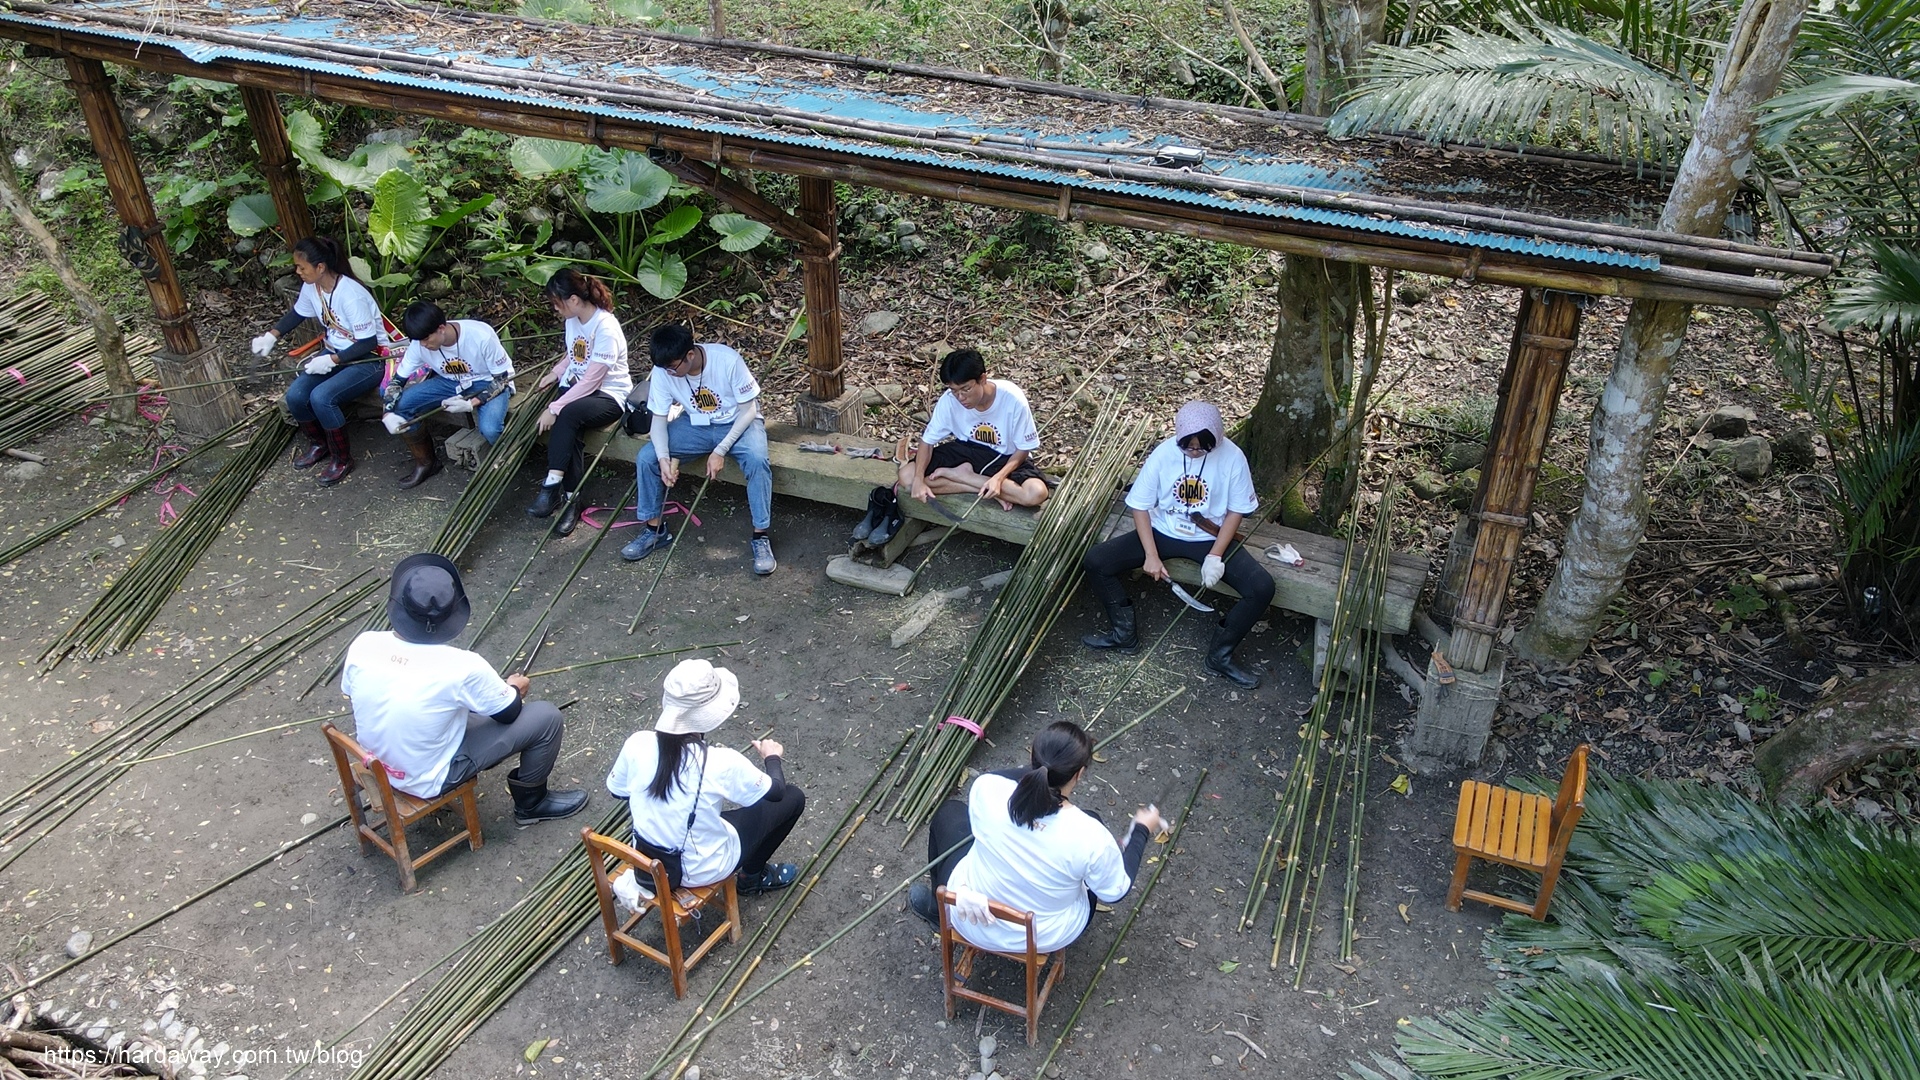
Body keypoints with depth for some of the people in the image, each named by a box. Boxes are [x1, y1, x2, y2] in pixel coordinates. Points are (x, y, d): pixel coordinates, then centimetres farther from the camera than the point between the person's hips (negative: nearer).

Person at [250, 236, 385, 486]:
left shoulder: (351, 296, -28)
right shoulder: (311, 287, -4)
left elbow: (368, 344, -24)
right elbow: (297, 313, 17)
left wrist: (331, 360, -26)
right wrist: (271, 335, 3)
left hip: (368, 360, -8)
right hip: (334, 353, 8)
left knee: (321, 397, -28)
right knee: (295, 395, -12)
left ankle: (342, 459, -7)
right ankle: (318, 444, 17)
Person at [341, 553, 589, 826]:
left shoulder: (362, 646, -18)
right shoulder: (462, 667, -30)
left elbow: (352, 692, 5)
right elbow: (509, 713, -12)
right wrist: (515, 689, 12)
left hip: (376, 764, 6)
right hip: (430, 779, -6)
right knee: (546, 716, -1)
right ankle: (531, 803, 21)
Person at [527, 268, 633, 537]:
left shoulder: (605, 328, -23)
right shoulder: (573, 319, 3)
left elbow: (590, 382, -24)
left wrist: (555, 408, -24)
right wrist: (556, 372, 2)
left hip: (609, 395, -6)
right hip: (577, 386, 6)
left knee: (567, 416, -35)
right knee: (567, 426, -26)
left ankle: (552, 486, -30)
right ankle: (569, 498, -24)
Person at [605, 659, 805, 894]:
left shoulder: (637, 744, -20)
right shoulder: (722, 762, -30)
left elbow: (617, 791, 1)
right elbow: (775, 791, -10)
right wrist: (772, 758, 10)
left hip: (647, 859, 5)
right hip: (703, 870, -5)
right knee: (793, 797, 10)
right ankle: (753, 876, 27)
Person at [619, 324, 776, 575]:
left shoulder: (728, 361, -28)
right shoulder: (662, 371, -17)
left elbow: (748, 410, -19)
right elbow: (659, 419, -9)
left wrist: (720, 450, -25)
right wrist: (664, 457, -27)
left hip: (737, 423, -4)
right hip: (694, 425, 4)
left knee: (756, 460, -34)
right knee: (645, 458, -15)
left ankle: (760, 536, -21)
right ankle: (655, 529, 4)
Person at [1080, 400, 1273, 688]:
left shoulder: (1232, 457, -16)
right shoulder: (1164, 453, -14)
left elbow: (1236, 510, -6)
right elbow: (1140, 505, -7)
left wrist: (1215, 557, -17)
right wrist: (1151, 555, -16)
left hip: (1211, 539, -1)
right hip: (1163, 532, 1)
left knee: (1262, 588, -23)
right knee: (1095, 561, -15)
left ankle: (1219, 655, -2)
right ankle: (1124, 632, 6)